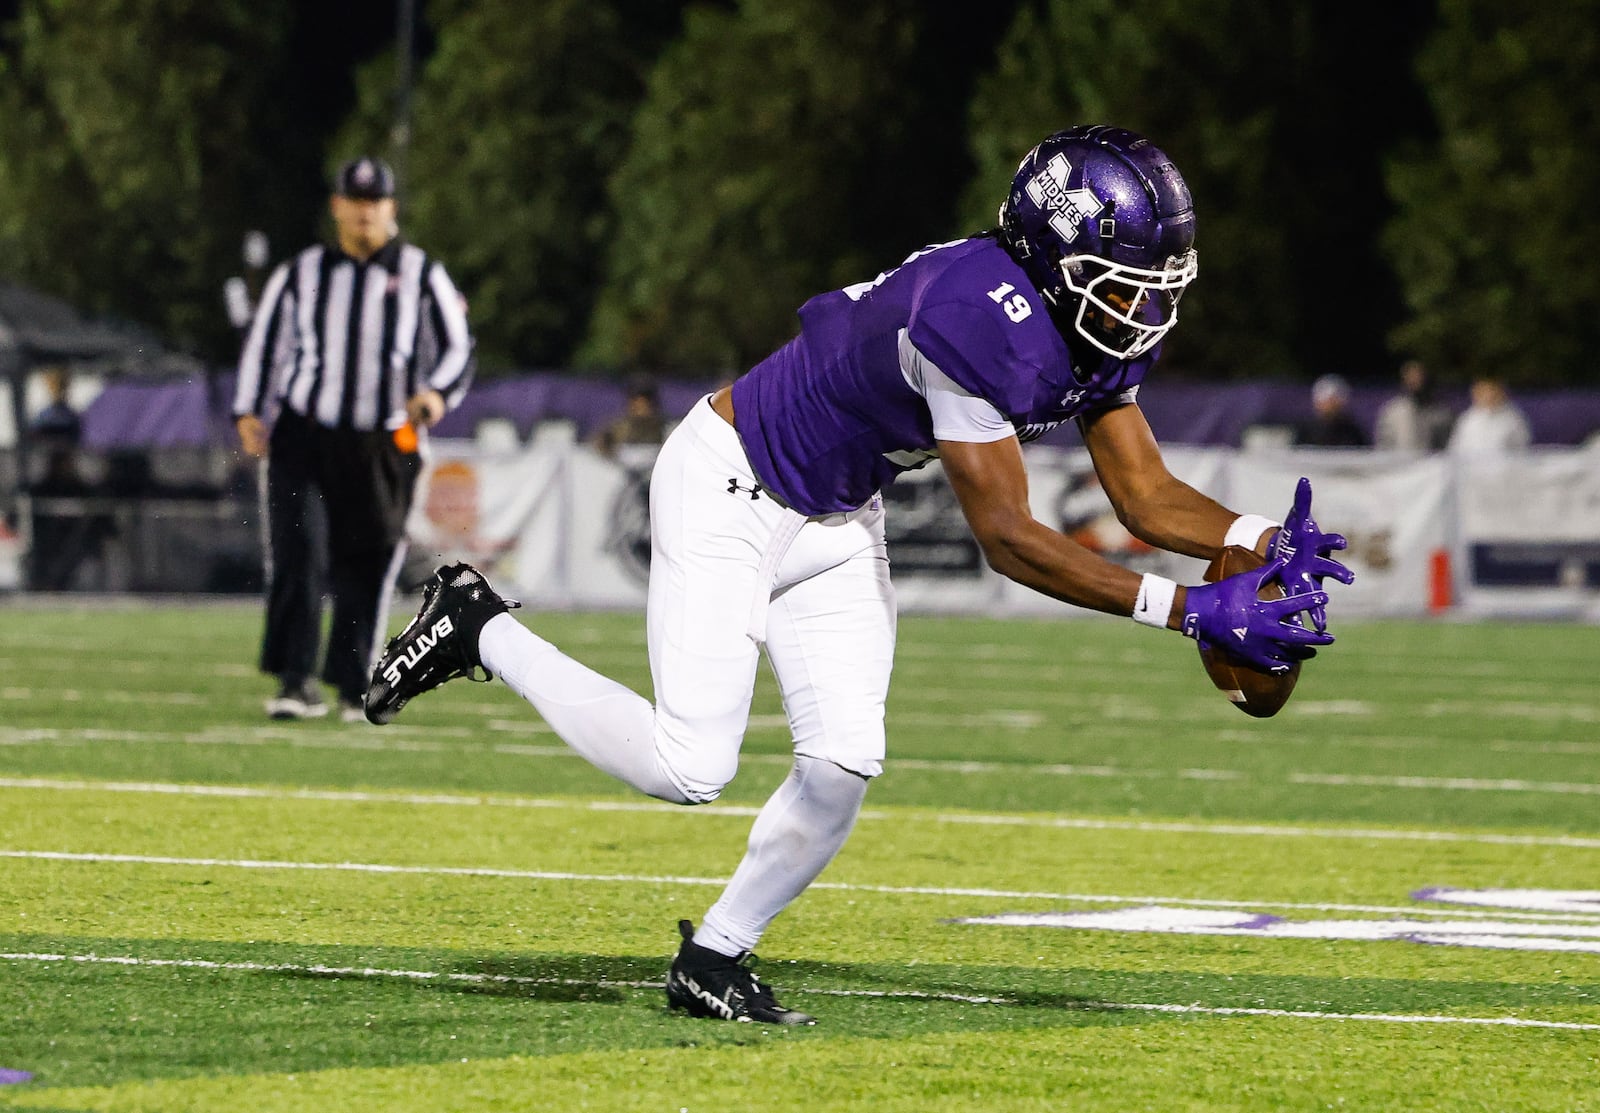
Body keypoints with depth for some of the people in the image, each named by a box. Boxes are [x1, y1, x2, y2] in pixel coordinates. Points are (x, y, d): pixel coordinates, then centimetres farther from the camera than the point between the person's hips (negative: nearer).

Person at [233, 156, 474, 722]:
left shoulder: (422, 275, 7)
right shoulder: (300, 273, 10)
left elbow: (456, 350, 6)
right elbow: (264, 344, 13)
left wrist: (436, 393, -15)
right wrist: (249, 412, -1)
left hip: (384, 446, 0)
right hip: (305, 436, 0)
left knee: (366, 568, 4)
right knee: (299, 553, -15)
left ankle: (353, 687, 16)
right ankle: (295, 681, -15)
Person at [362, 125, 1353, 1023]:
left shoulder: (1098, 328, -7)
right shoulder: (982, 322, -34)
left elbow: (1148, 496, -2)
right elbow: (1009, 540, -31)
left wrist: (1264, 542, -20)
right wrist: (1189, 610, -34)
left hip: (836, 523, 9)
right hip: (731, 494, -8)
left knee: (844, 761, -3)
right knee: (690, 769, -12)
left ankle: (715, 958, 17)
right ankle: (482, 631, 7)